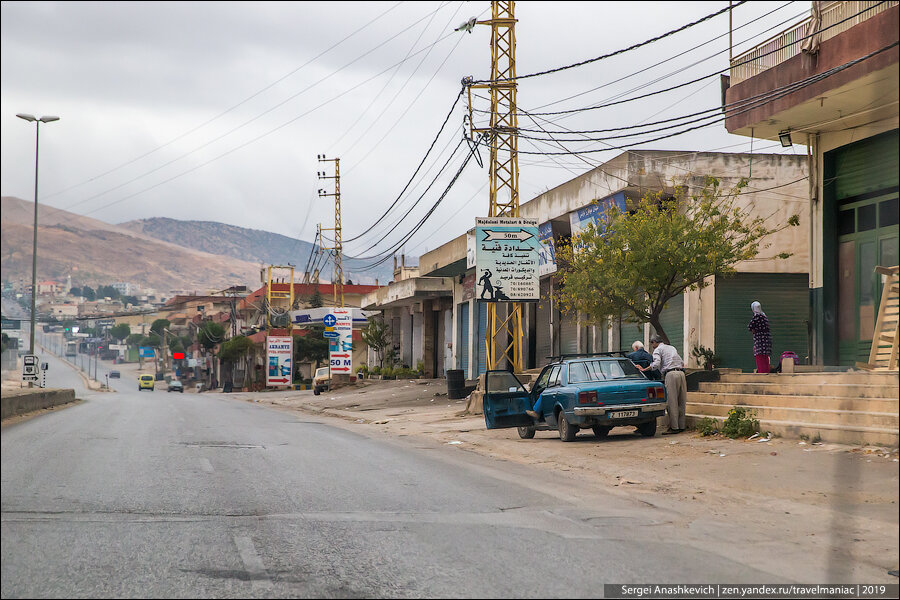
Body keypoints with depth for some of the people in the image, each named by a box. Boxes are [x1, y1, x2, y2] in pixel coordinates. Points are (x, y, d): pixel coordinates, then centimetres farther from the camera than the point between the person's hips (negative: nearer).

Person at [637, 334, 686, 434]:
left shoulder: (658, 350, 6)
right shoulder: (672, 348, 27)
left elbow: (656, 364, -11)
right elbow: (682, 363, 24)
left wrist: (644, 369, -4)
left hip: (671, 374, -7)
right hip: (681, 373, 7)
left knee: (671, 402, -6)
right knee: (681, 402, 9)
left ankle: (674, 427, -8)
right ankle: (681, 426, 10)